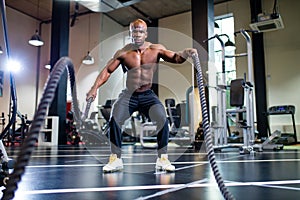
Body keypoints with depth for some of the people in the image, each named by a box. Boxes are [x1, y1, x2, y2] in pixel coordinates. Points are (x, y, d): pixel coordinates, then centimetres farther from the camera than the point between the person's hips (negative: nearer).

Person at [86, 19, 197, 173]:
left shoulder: (156, 49, -1)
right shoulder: (123, 52, -3)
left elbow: (175, 58, -6)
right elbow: (108, 70, 0)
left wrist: (185, 54, -29)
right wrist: (95, 88, -12)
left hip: (148, 95, 0)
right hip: (128, 95, 0)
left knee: (162, 120, -20)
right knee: (114, 119, -20)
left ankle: (162, 160, -3)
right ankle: (116, 159, -3)